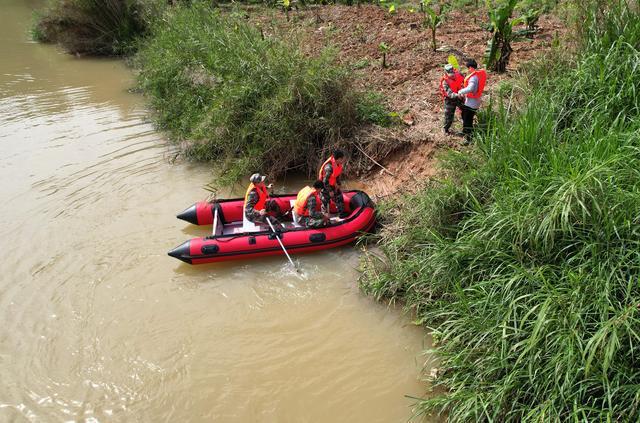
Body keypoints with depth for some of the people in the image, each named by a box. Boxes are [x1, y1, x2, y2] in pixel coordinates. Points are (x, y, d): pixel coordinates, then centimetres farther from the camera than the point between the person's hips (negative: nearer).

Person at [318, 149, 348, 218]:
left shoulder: (339, 164, -9)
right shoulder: (329, 167, -35)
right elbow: (325, 181, -30)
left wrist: (338, 184, 6)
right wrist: (330, 191, -21)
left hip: (332, 185, 8)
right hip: (325, 186, -8)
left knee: (339, 198, 15)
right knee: (326, 202, 4)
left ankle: (341, 213, 30)